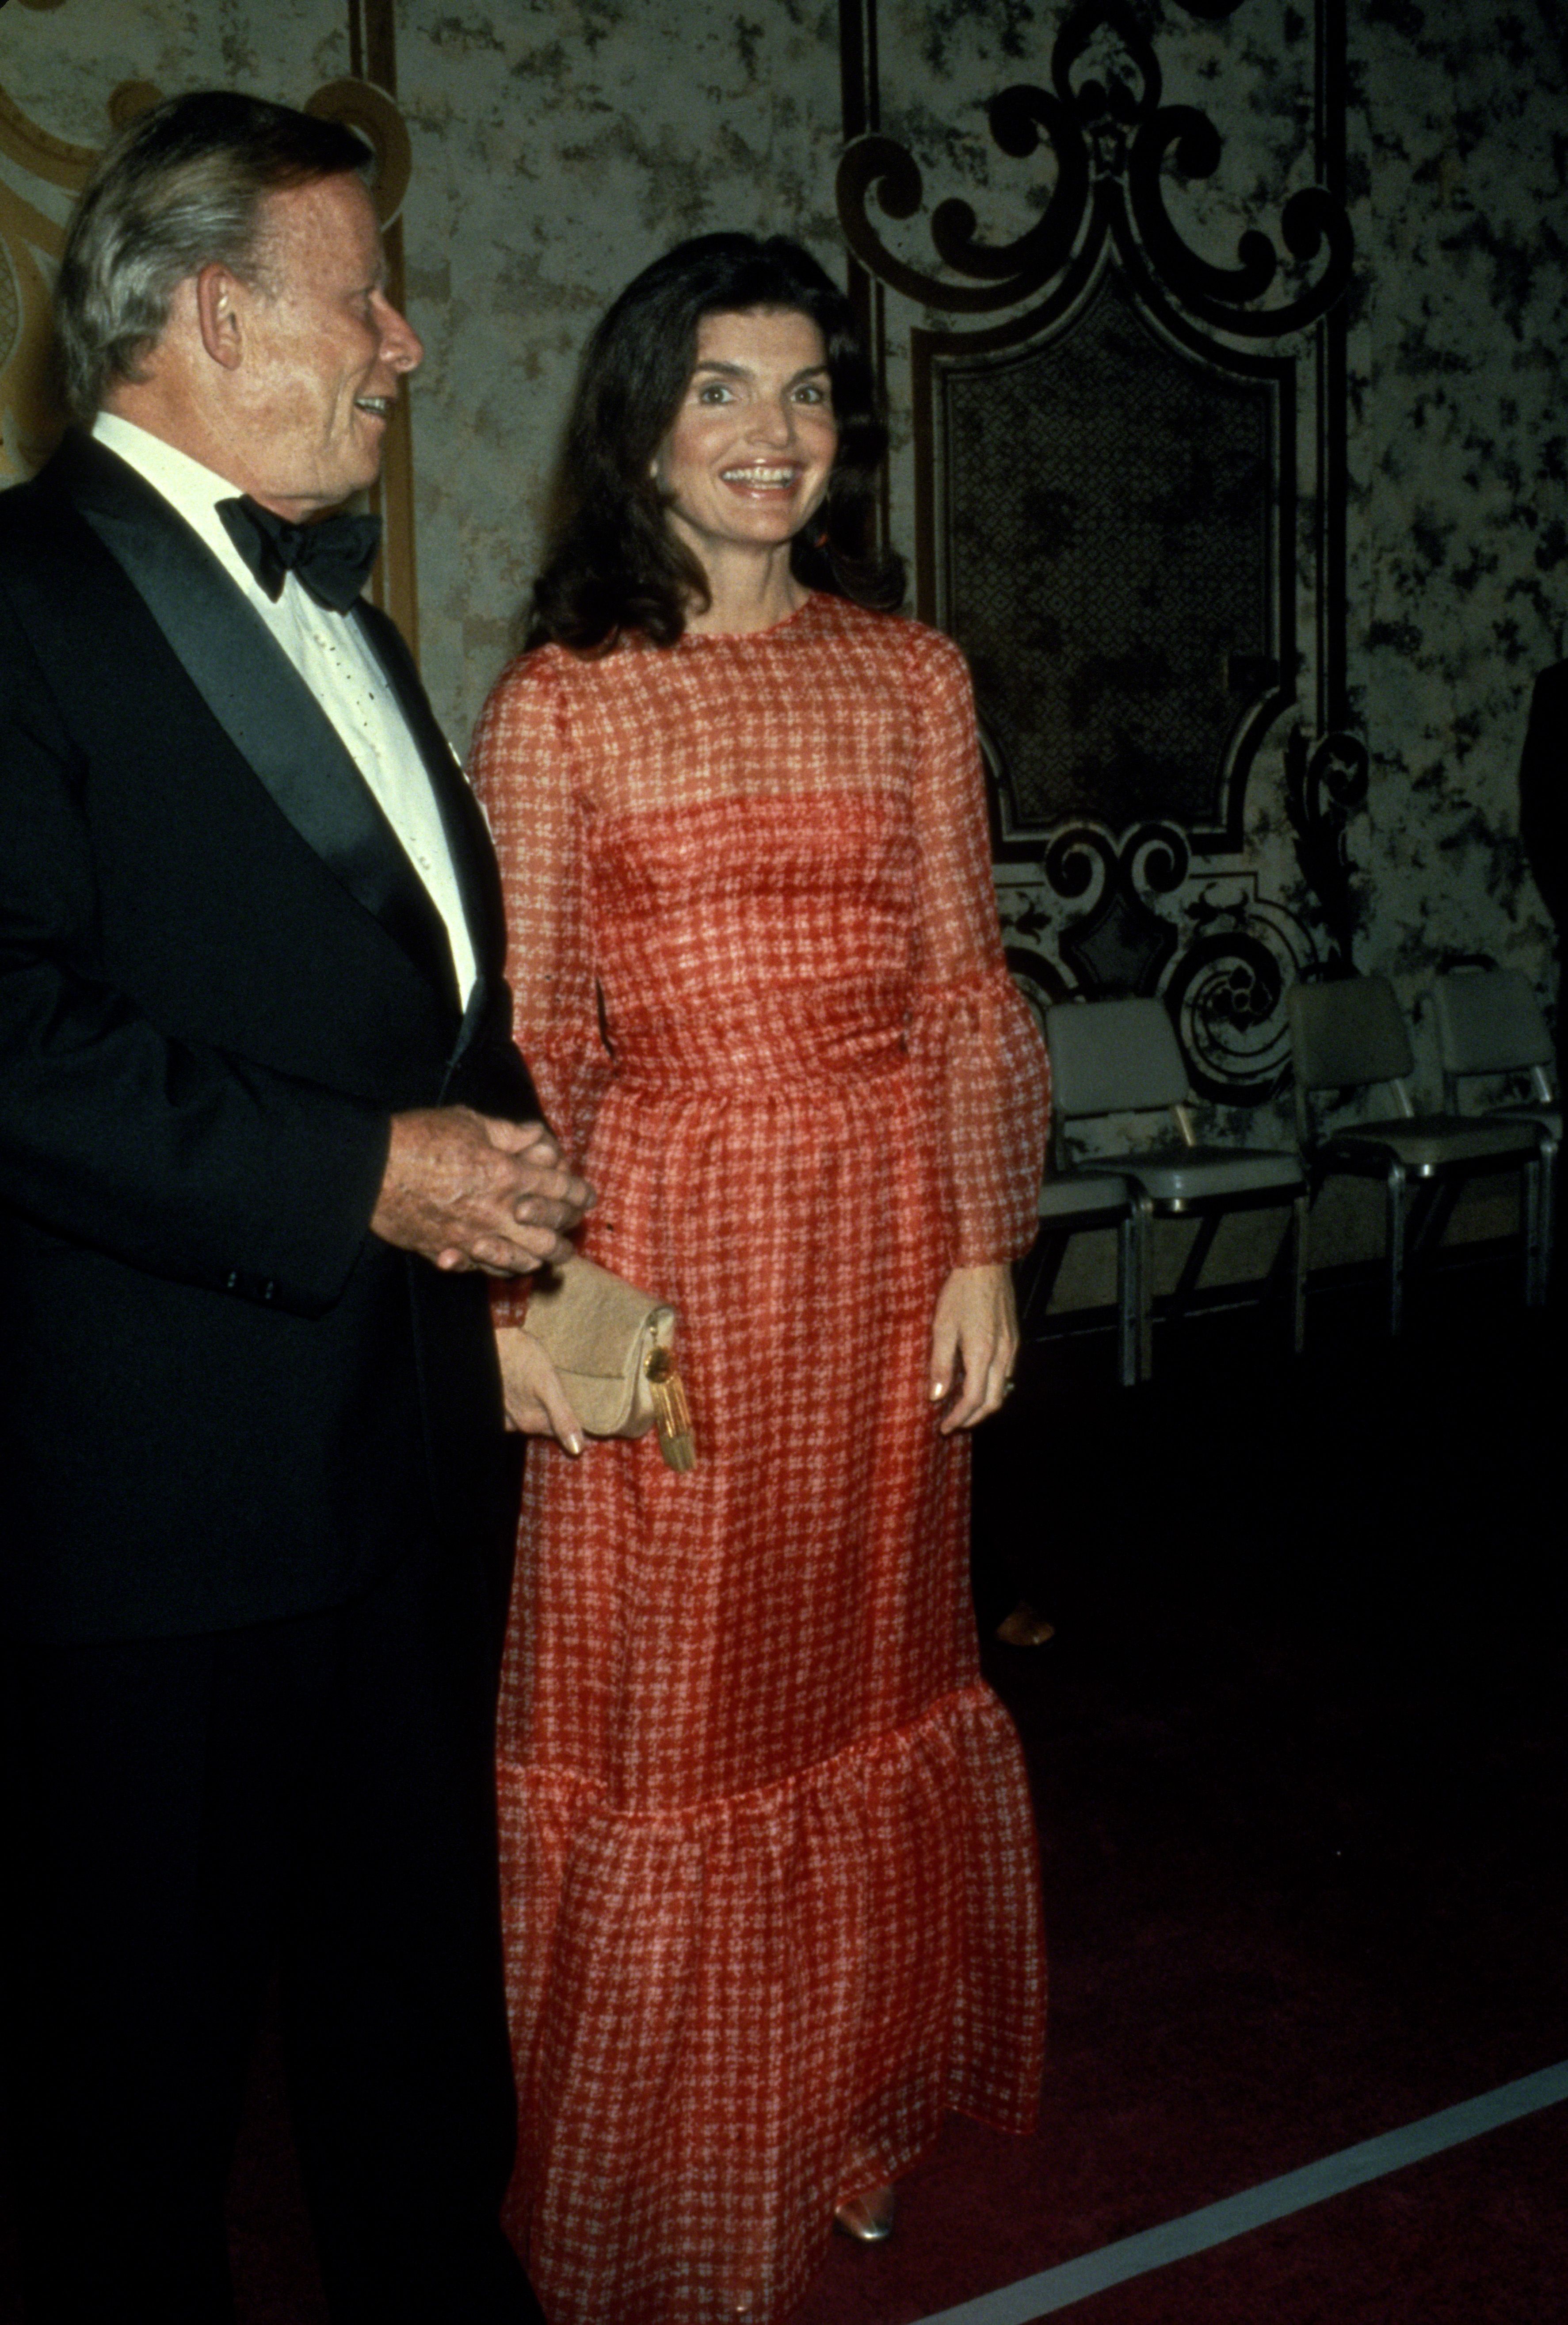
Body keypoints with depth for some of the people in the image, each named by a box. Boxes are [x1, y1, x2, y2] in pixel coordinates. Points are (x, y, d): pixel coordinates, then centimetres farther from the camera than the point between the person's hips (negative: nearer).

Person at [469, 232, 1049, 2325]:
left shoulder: (914, 676, 6)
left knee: (865, 1666, 15)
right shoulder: (558, 702, -2)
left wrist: (984, 1247, 0)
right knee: (661, 1696, 6)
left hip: (883, 1232, 3)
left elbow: (966, 987, 6)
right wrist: (519, 1292, -11)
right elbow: (524, 1029, -3)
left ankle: (852, 2110, 38)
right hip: (666, 1234, -2)